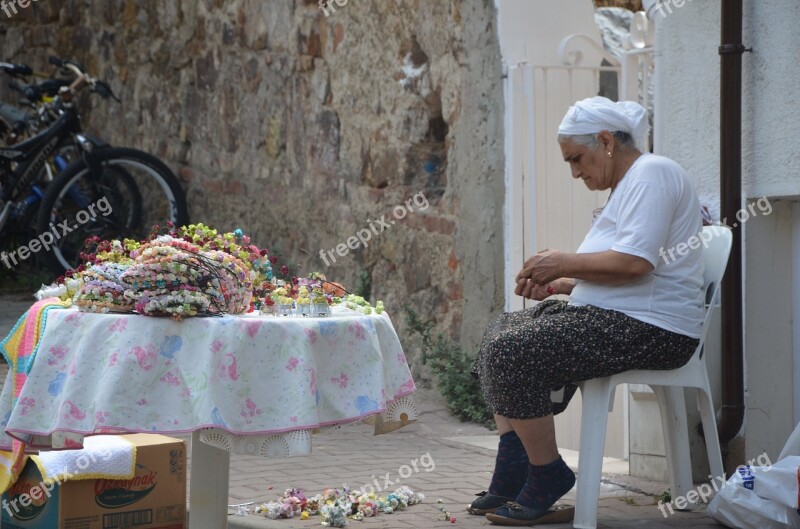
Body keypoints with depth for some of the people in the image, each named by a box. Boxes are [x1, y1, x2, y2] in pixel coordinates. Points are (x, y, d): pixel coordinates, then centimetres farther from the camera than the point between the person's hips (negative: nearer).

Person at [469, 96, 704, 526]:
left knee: (510, 354, -20)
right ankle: (511, 470, 6)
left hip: (649, 329, -12)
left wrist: (564, 263, -12)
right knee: (501, 332, 12)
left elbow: (633, 263, -25)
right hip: (614, 317, 12)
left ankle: (547, 478, -6)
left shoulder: (650, 174, -11)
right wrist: (557, 285, 7)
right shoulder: (626, 184, 22)